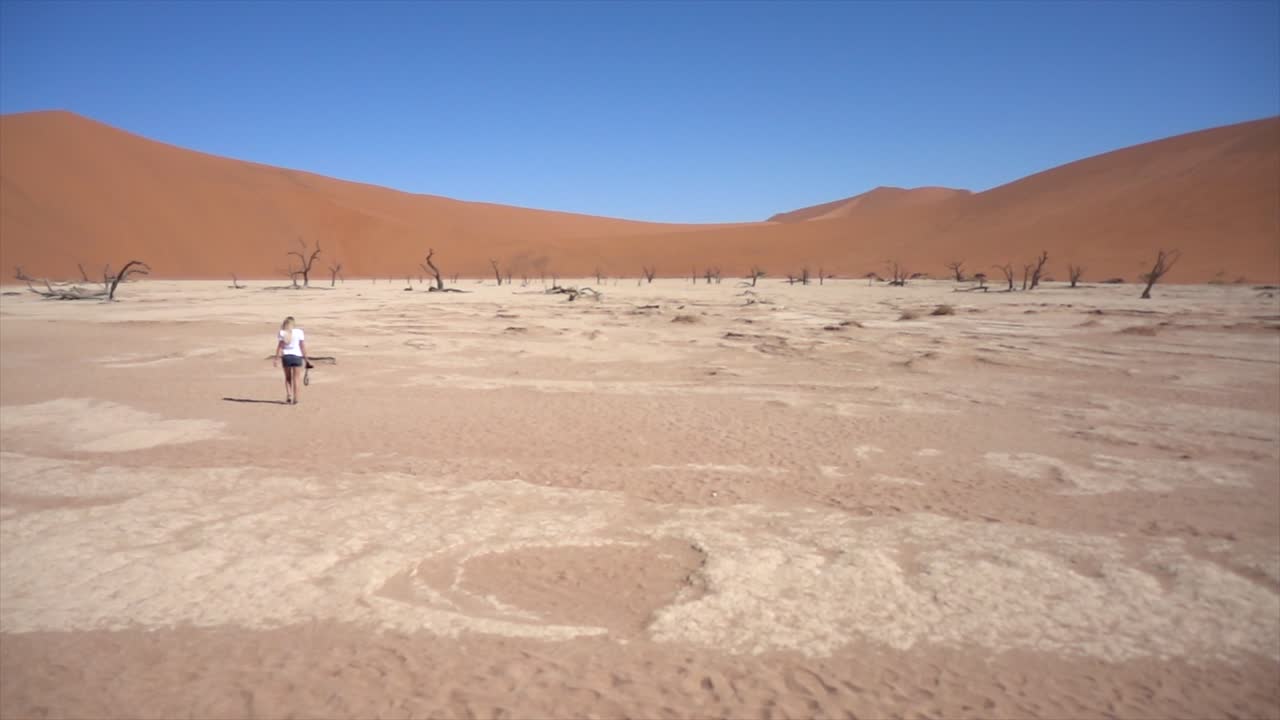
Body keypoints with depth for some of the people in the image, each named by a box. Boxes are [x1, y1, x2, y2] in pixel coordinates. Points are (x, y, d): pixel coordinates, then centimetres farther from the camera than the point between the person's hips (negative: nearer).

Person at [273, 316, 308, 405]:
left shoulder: (282, 333, 2)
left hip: (286, 356, 2)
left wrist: (276, 358, 0)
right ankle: (295, 399, 3)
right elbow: (303, 346, -4)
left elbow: (279, 346, -3)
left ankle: (288, 396, 6)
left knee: (287, 378, 17)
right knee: (296, 378, 5)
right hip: (297, 356, -2)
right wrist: (305, 357, 1)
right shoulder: (299, 332, -2)